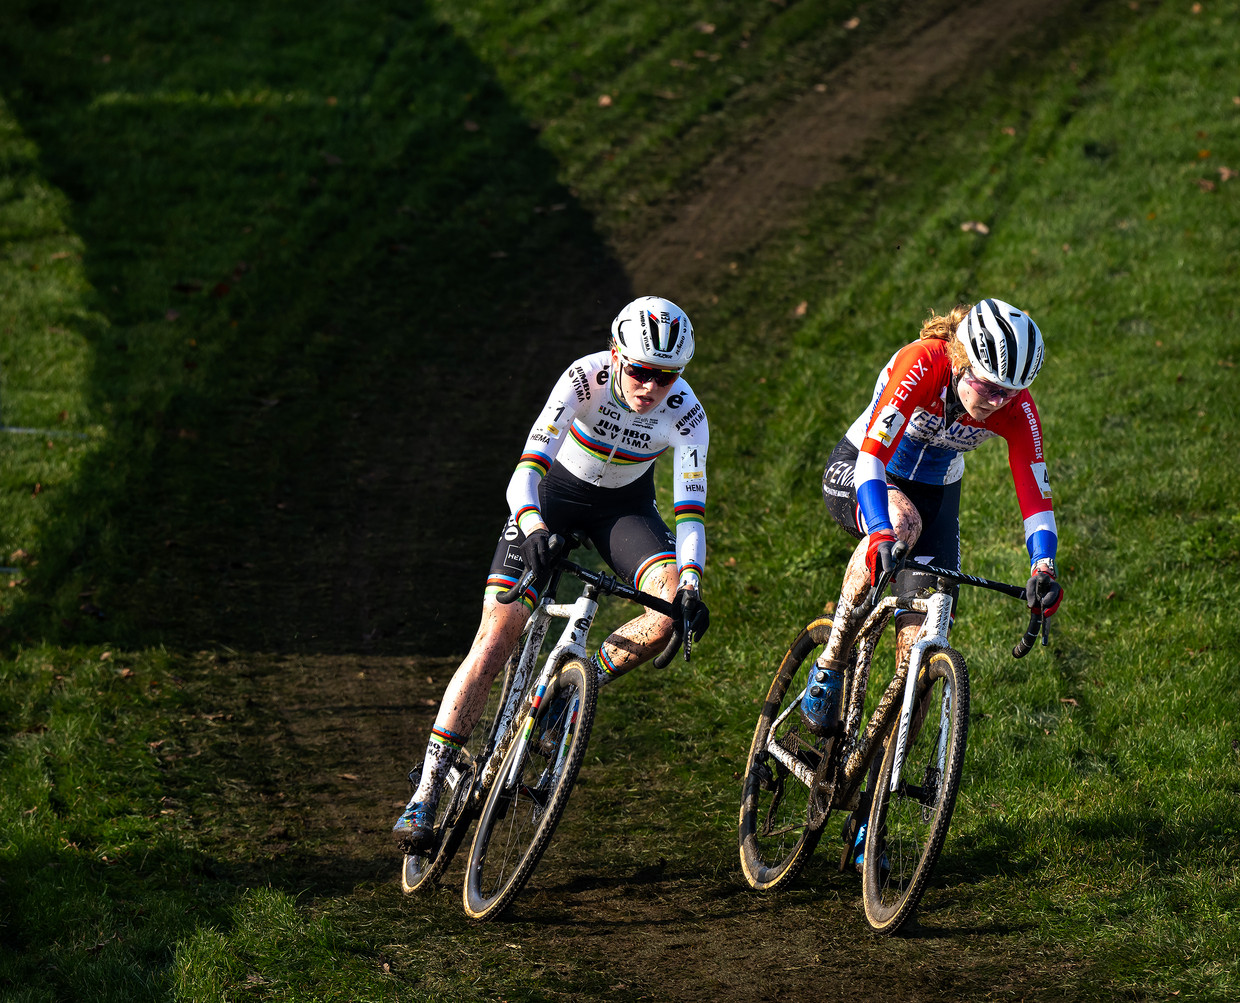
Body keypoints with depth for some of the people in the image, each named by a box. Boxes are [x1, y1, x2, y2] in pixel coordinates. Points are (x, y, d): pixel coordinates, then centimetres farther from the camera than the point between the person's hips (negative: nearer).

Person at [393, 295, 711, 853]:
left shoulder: (686, 414, -25)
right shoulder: (586, 379, -30)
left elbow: (690, 510, -30)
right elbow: (528, 467, -39)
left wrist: (689, 583, -48)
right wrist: (533, 529, -58)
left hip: (625, 508, 2)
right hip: (555, 495, -2)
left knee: (673, 612, -27)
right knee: (495, 640, -14)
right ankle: (424, 797, -11)